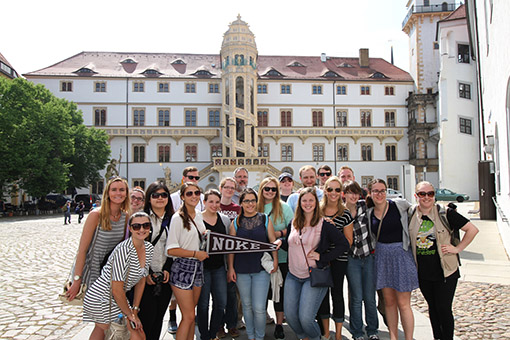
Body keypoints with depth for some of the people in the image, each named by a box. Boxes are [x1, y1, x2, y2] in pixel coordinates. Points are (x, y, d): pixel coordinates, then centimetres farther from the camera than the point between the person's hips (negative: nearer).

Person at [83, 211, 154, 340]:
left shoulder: (149, 249, -1)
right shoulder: (124, 250, -25)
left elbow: (141, 280, 7)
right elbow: (117, 289, -22)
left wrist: (135, 310, 4)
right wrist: (129, 314, -10)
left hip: (116, 298, 7)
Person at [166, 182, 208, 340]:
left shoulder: (199, 215, 10)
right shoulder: (178, 218, -12)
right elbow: (171, 250, -16)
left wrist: (206, 235, 8)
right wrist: (195, 253, -15)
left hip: (198, 268, 7)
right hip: (182, 269, -7)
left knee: (191, 315, 13)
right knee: (188, 316, -3)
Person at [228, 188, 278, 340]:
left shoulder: (265, 219, 2)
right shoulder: (236, 222, 4)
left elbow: (273, 241, 5)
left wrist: (275, 261, -4)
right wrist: (231, 268, 1)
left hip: (261, 268, -1)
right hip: (241, 270, 2)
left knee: (259, 308, -4)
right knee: (247, 305, 13)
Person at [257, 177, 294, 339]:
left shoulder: (284, 207, 1)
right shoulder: (255, 208, 5)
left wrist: (279, 233, -16)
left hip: (281, 256, -1)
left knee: (280, 289, 4)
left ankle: (279, 324, 17)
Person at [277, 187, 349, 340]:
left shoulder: (324, 224, -7)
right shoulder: (293, 224, 8)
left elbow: (344, 244, -8)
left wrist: (322, 256, -13)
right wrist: (280, 241, -3)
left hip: (314, 276, -5)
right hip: (293, 275, 5)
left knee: (305, 318, -11)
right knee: (289, 315, 4)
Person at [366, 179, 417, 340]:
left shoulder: (399, 204, -7)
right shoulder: (369, 213, 5)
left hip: (401, 254, -4)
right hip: (382, 256, 4)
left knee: (403, 303, -1)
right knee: (389, 301, 11)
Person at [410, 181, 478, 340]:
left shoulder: (445, 214, -9)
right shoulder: (410, 216, 1)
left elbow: (472, 229, -6)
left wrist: (457, 248, -9)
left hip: (445, 271, -3)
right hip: (423, 272, 4)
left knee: (443, 309, 1)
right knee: (432, 307, 16)